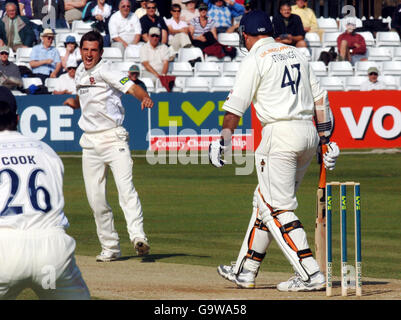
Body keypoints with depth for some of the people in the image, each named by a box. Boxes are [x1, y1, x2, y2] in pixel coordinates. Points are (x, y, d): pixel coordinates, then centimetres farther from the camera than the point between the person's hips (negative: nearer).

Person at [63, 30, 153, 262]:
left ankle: (138, 237, -31)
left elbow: (130, 86, -25)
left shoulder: (105, 71, -10)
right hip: (90, 142, 7)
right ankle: (110, 247, 13)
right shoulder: (81, 72, 13)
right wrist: (75, 101, 9)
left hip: (113, 138, -7)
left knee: (126, 188, -21)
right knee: (96, 198, 5)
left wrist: (145, 97, -46)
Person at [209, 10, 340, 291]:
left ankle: (311, 275, -15)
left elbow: (236, 105, -10)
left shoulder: (255, 59, -4)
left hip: (281, 134, -8)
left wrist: (224, 141, -8)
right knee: (265, 201, 17)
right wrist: (326, 138, 18)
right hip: (309, 134, 8)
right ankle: (245, 272, 22)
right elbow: (320, 98, 16)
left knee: (277, 209, -6)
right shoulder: (295, 53, 17)